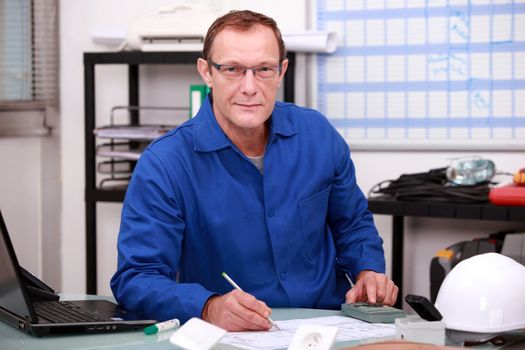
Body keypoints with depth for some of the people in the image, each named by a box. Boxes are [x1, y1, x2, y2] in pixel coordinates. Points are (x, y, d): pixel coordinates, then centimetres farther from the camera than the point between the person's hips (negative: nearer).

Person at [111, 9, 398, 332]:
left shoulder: (317, 133, 4)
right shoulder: (163, 165, -11)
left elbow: (353, 223, 19)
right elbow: (136, 278, -16)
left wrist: (368, 270, -1)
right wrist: (210, 308, -33)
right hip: (228, 339, -2)